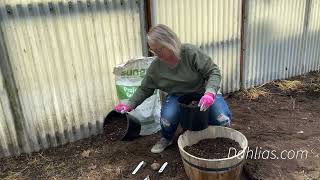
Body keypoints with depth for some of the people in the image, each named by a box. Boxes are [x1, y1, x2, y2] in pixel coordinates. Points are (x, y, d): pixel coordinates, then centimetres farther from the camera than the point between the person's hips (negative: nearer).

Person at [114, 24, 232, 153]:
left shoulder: (191, 52, -24)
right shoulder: (155, 67, -12)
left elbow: (213, 72, -21)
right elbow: (144, 89, 1)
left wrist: (210, 93, -39)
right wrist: (129, 106, -8)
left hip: (203, 93, -1)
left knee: (223, 120, -25)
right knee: (167, 118, -30)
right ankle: (166, 139, 7)